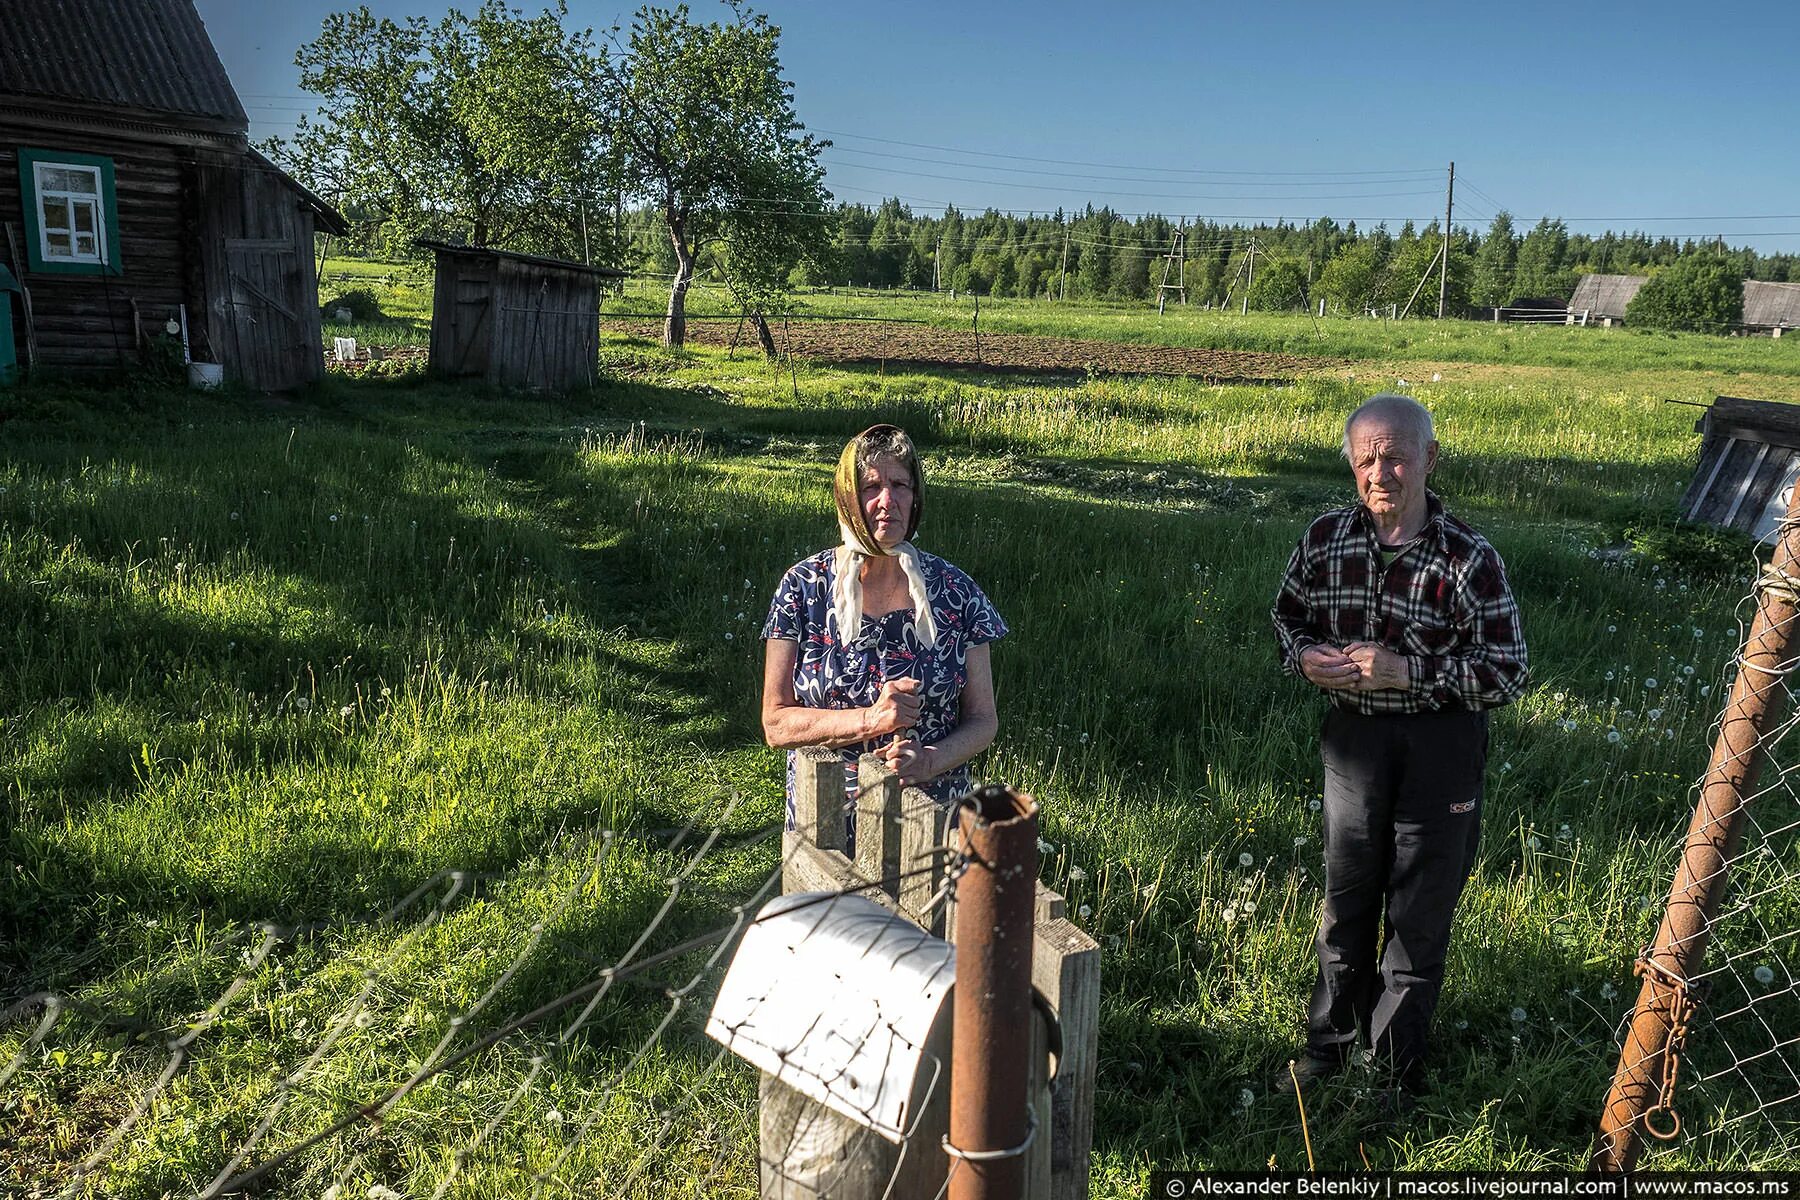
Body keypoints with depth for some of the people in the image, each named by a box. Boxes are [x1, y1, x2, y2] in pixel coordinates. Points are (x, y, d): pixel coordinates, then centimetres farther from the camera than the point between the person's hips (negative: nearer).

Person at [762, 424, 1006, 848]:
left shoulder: (955, 591, -3)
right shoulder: (803, 587, -6)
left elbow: (983, 719, 0)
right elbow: (776, 724, -7)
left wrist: (930, 760, -20)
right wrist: (871, 719, -21)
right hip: (826, 823, 0)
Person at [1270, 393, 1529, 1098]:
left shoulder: (1470, 561, -15)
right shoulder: (1324, 540, -4)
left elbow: (1508, 675, -14)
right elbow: (1287, 616, 11)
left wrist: (1408, 672, -25)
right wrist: (1304, 656, -11)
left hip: (1438, 749, -3)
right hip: (1352, 740, 4)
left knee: (1419, 914, 9)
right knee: (1345, 902, 18)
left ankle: (1397, 1067, 29)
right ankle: (1330, 1042, 39)